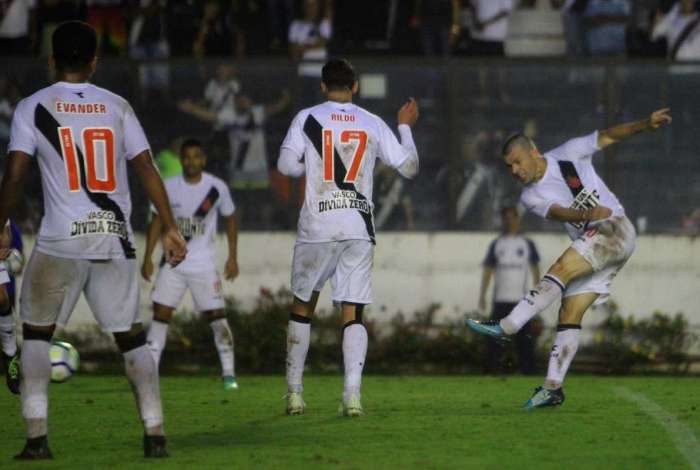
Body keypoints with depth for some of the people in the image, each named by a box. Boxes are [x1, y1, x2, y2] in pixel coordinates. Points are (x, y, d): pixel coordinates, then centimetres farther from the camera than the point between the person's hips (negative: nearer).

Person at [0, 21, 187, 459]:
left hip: (61, 241, -2)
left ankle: (37, 437, 1)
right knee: (132, 337, 12)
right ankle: (155, 434, 4)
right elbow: (147, 169, 5)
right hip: (116, 241, 2)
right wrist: (170, 228, 9)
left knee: (37, 335, 13)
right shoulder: (117, 106, 8)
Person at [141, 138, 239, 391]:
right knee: (161, 313, -5)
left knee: (216, 314, -6)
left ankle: (228, 373, 4)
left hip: (204, 264, -1)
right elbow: (157, 220, 6)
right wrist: (148, 257, 0)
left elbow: (230, 219, 8)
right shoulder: (168, 187, -2)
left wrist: (232, 258, 5)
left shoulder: (217, 188, -5)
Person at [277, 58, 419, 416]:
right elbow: (409, 167, 13)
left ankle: (294, 393, 14)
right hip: (359, 229, 1)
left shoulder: (307, 118, 1)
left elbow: (286, 165, -8)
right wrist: (405, 127, 28)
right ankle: (352, 393, -15)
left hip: (317, 228, -1)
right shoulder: (372, 124, 7)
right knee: (352, 313, 1)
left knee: (303, 306, 14)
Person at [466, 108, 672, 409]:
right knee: (569, 314, -2)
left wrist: (646, 124, -7)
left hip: (615, 229, -6)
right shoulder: (531, 197, 6)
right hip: (589, 246, 6)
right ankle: (553, 388, -3)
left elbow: (609, 136, 5)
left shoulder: (569, 155, 1)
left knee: (561, 270, -24)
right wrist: (587, 214, -33)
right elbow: (558, 212, -12)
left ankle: (506, 327, -30)